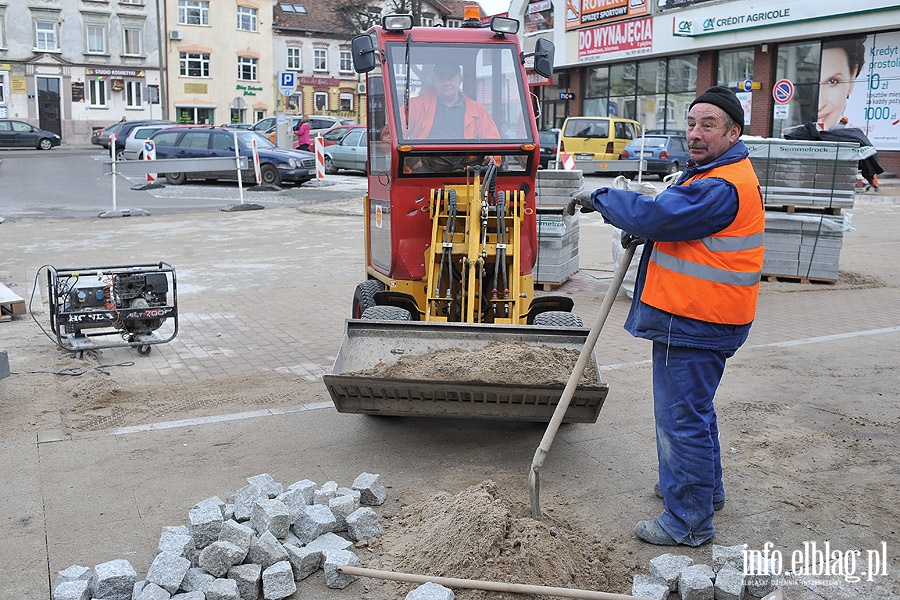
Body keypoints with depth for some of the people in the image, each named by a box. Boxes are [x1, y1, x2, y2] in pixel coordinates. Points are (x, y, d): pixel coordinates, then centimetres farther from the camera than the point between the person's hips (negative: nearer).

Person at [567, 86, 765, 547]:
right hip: (694, 318, 11)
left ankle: (687, 523, 9)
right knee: (693, 408, 25)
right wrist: (641, 226, 3)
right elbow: (676, 219, 25)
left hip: (694, 324, -11)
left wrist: (600, 198, -13)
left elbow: (656, 217, -28)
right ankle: (703, 488, 43)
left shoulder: (722, 187, -22)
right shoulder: (710, 173, 15)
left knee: (682, 417, -3)